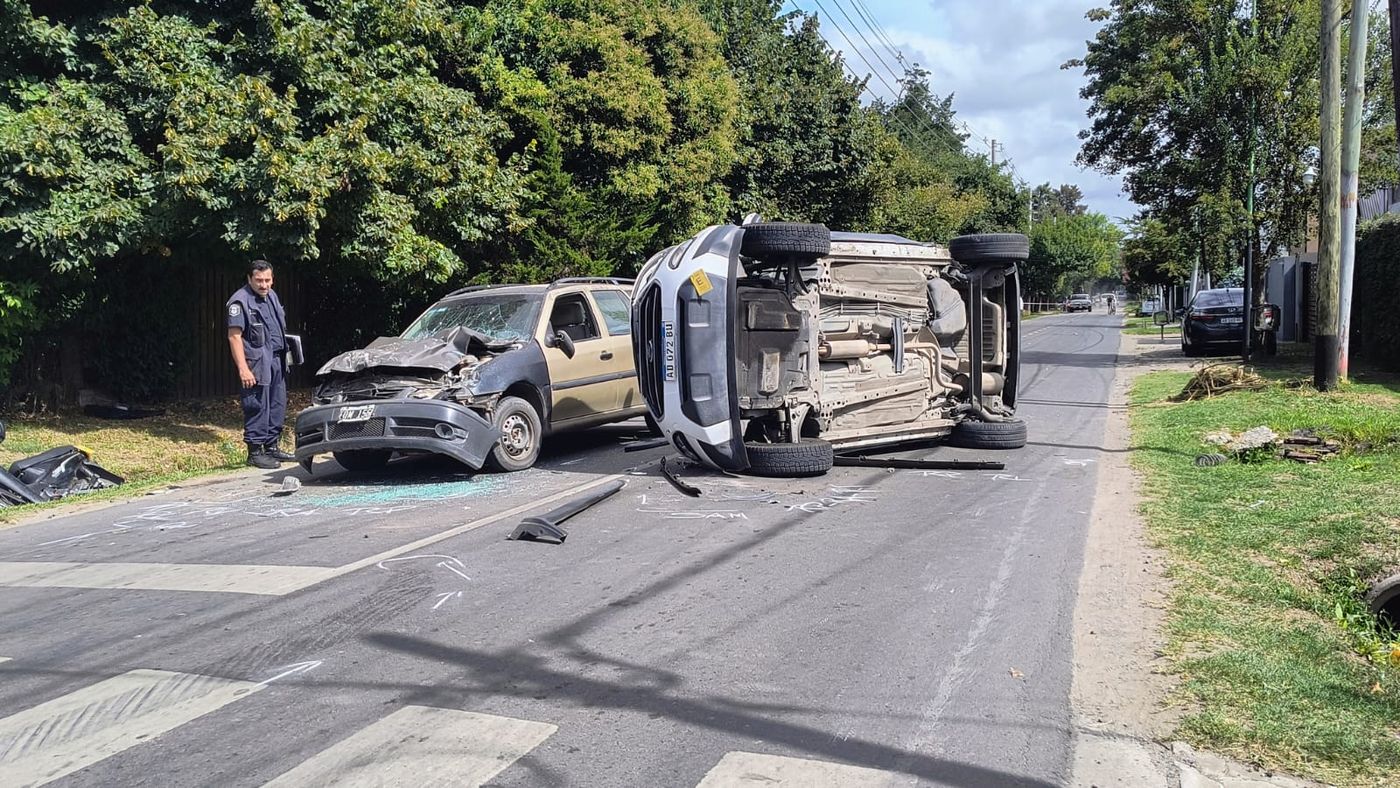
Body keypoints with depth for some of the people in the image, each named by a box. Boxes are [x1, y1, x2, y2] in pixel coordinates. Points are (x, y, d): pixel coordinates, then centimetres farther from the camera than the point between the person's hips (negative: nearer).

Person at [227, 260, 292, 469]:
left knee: (278, 406, 12)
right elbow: (234, 336, -16)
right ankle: (255, 452, 2)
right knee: (257, 408, -5)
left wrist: (284, 357, 19)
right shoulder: (240, 301, -11)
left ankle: (272, 447, 22)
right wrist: (243, 369, -22)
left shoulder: (272, 296, 15)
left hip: (276, 361, 8)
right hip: (256, 364, -8)